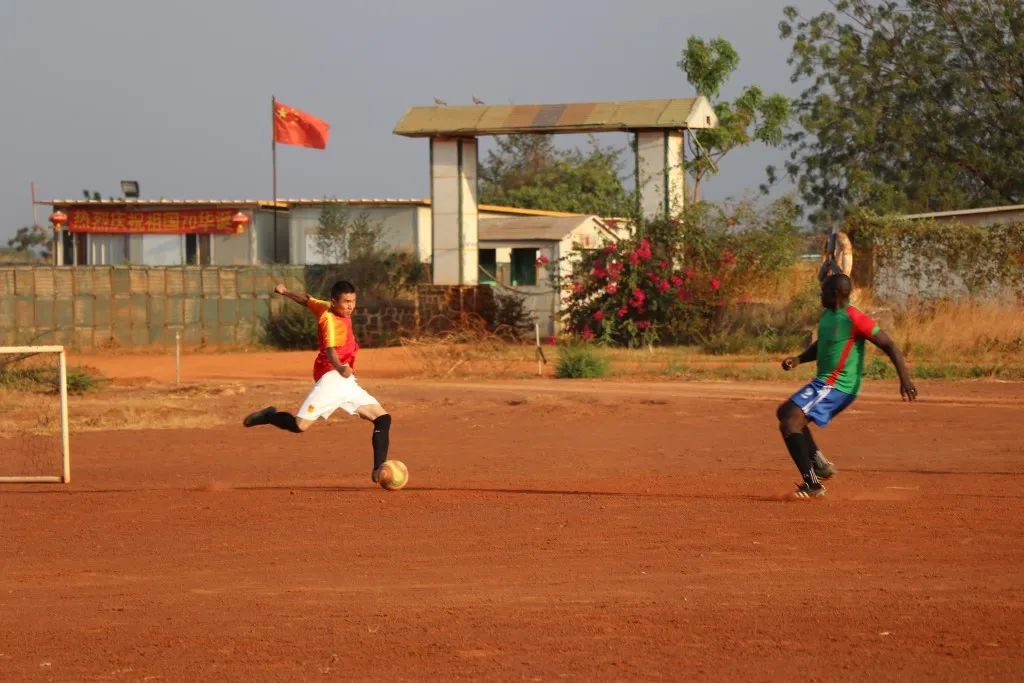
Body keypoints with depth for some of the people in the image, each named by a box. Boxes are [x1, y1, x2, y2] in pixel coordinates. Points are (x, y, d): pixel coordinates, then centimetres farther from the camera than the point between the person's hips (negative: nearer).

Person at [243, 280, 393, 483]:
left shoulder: (325, 308, 12)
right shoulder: (329, 319, -13)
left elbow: (306, 300, 29)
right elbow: (330, 350, -31)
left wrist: (285, 292, 48)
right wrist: (340, 368, -51)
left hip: (348, 382, 9)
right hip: (331, 377, -9)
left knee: (383, 418, -1)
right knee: (300, 425, -20)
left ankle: (379, 470, -2)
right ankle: (269, 416, 10)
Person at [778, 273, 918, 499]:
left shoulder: (854, 318, -19)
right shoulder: (828, 314, 9)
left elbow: (889, 346, -18)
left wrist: (905, 379, -25)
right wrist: (798, 359, 8)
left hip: (836, 386, -10)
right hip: (825, 383, 10)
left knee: (790, 423, -19)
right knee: (785, 412, 23)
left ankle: (812, 483, -21)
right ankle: (819, 462, 19)